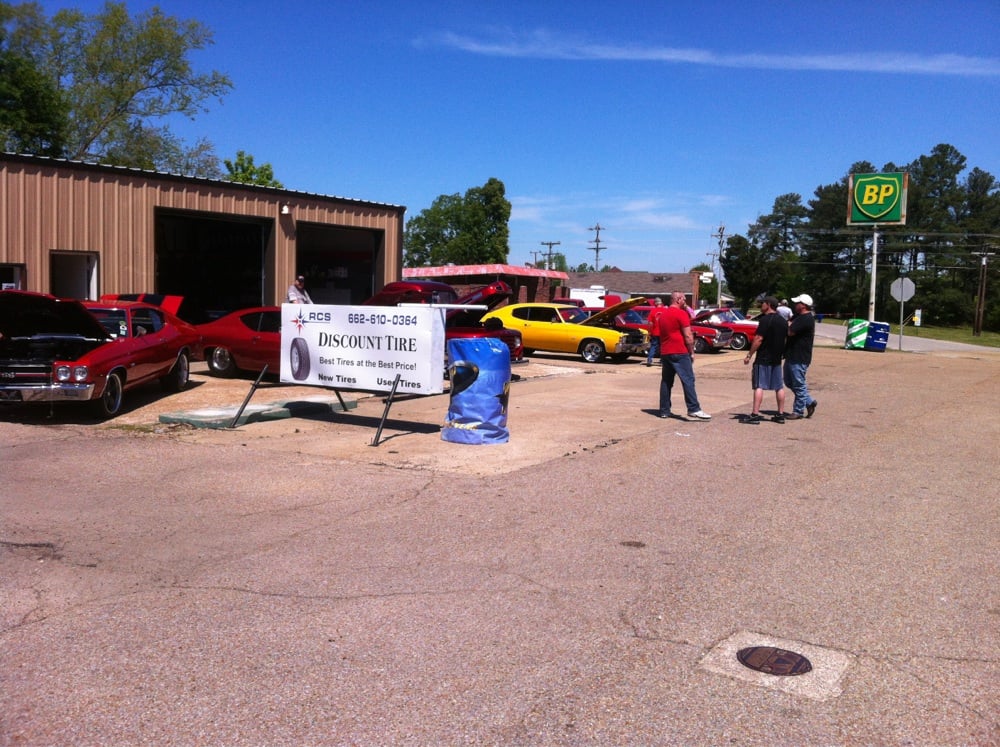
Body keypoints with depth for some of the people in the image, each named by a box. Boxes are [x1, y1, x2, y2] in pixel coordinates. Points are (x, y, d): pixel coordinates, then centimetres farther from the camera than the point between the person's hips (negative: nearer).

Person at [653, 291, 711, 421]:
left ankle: (664, 410, 9)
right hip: (679, 352, -8)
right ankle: (694, 410, -14)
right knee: (688, 380, -8)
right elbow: (688, 336, -12)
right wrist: (692, 352, -4)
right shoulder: (681, 314, -8)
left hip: (664, 353, 8)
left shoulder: (662, 314, 16)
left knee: (666, 381, 10)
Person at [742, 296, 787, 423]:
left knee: (759, 386, -7)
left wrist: (749, 355, -14)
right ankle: (781, 414, 16)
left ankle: (755, 415, -10)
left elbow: (758, 339, -18)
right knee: (779, 387, 12)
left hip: (763, 359, -8)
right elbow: (785, 337, 17)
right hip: (777, 359, 8)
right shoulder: (783, 321, 12)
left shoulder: (765, 319, -14)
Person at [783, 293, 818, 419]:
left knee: (798, 384, 0)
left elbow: (790, 332, -24)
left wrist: (787, 324, -6)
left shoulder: (806, 319, -19)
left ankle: (798, 411, 9)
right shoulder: (799, 316, 14)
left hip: (799, 358, -11)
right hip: (792, 355, 11)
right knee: (789, 382, 17)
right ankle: (809, 402, 25)